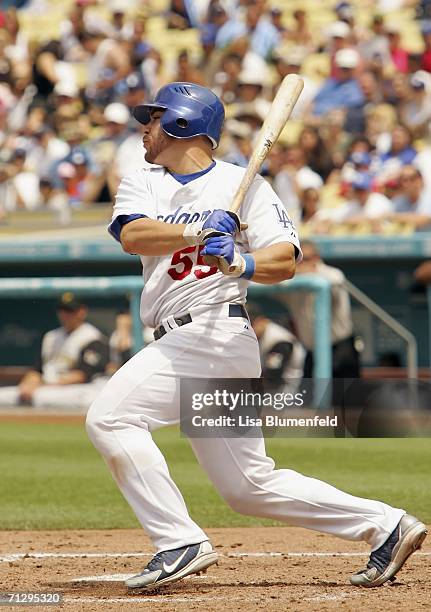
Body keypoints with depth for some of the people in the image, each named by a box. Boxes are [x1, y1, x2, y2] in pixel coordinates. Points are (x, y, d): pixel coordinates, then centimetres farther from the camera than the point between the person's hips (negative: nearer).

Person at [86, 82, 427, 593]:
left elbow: (284, 261, -8)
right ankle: (384, 525, 12)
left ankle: (180, 544, -19)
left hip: (215, 333, -7)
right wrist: (196, 231, -21)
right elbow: (132, 235, -5)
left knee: (110, 417, -19)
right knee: (249, 486, 7)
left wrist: (241, 263, -28)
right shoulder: (142, 184, 17)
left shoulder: (243, 185, 2)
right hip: (182, 341, 7)